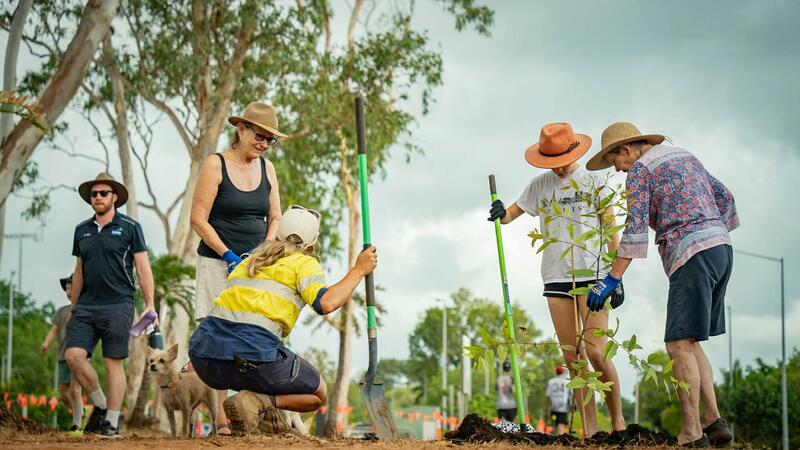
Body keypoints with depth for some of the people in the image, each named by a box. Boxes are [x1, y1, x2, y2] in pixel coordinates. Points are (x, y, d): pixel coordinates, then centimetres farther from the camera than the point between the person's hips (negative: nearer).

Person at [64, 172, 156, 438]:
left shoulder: (129, 227, 0)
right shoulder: (82, 230, 14)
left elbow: (143, 268, -1)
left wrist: (149, 305, -7)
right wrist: (73, 307, 18)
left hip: (118, 305, -4)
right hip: (86, 305, 4)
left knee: (113, 362, -3)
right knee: (74, 356, -9)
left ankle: (112, 421, 3)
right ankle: (100, 404, 9)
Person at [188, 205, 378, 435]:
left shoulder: (251, 260, 26)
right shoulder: (304, 263, 7)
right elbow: (325, 303, -11)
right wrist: (358, 270, 2)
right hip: (253, 357, -6)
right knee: (318, 395, 17)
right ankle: (257, 402, -10)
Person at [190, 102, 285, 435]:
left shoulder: (266, 168, 11)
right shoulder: (216, 164, -5)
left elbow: (275, 218, 14)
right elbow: (198, 219, -9)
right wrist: (230, 256, -14)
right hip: (218, 264, -5)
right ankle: (221, 418, -8)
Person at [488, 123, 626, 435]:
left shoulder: (593, 182, 2)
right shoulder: (540, 185, 10)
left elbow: (611, 231, 3)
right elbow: (511, 214, 13)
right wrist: (500, 214, -12)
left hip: (592, 273, -4)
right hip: (556, 277, 4)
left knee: (596, 353, -12)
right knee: (572, 357, 2)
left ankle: (618, 421, 5)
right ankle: (590, 431, 6)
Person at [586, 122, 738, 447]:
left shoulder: (640, 169, -2)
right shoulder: (685, 156, 22)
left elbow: (635, 229, -11)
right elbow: (724, 198, 23)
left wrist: (612, 279, -11)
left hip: (691, 255, -9)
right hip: (721, 248, 9)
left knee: (680, 344, -9)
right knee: (689, 341, 13)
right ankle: (713, 421, 7)